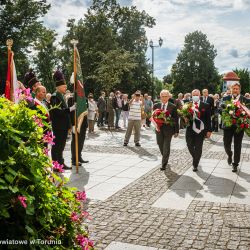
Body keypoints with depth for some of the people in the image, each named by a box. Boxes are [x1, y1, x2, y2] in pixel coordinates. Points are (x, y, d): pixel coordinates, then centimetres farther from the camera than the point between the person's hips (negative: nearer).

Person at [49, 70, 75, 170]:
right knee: (57, 145, -1)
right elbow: (56, 111, -23)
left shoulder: (61, 96, 15)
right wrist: (69, 109, -24)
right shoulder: (54, 96, -14)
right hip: (58, 127, -9)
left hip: (64, 126, 9)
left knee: (61, 145, 15)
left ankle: (61, 163, 23)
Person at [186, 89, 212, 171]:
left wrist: (209, 130, -4)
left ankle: (195, 165, 19)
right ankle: (195, 159, 33)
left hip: (200, 130, -1)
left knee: (198, 148, 4)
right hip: (190, 129, 1)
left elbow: (208, 119, -1)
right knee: (190, 146, 4)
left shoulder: (206, 106, 0)